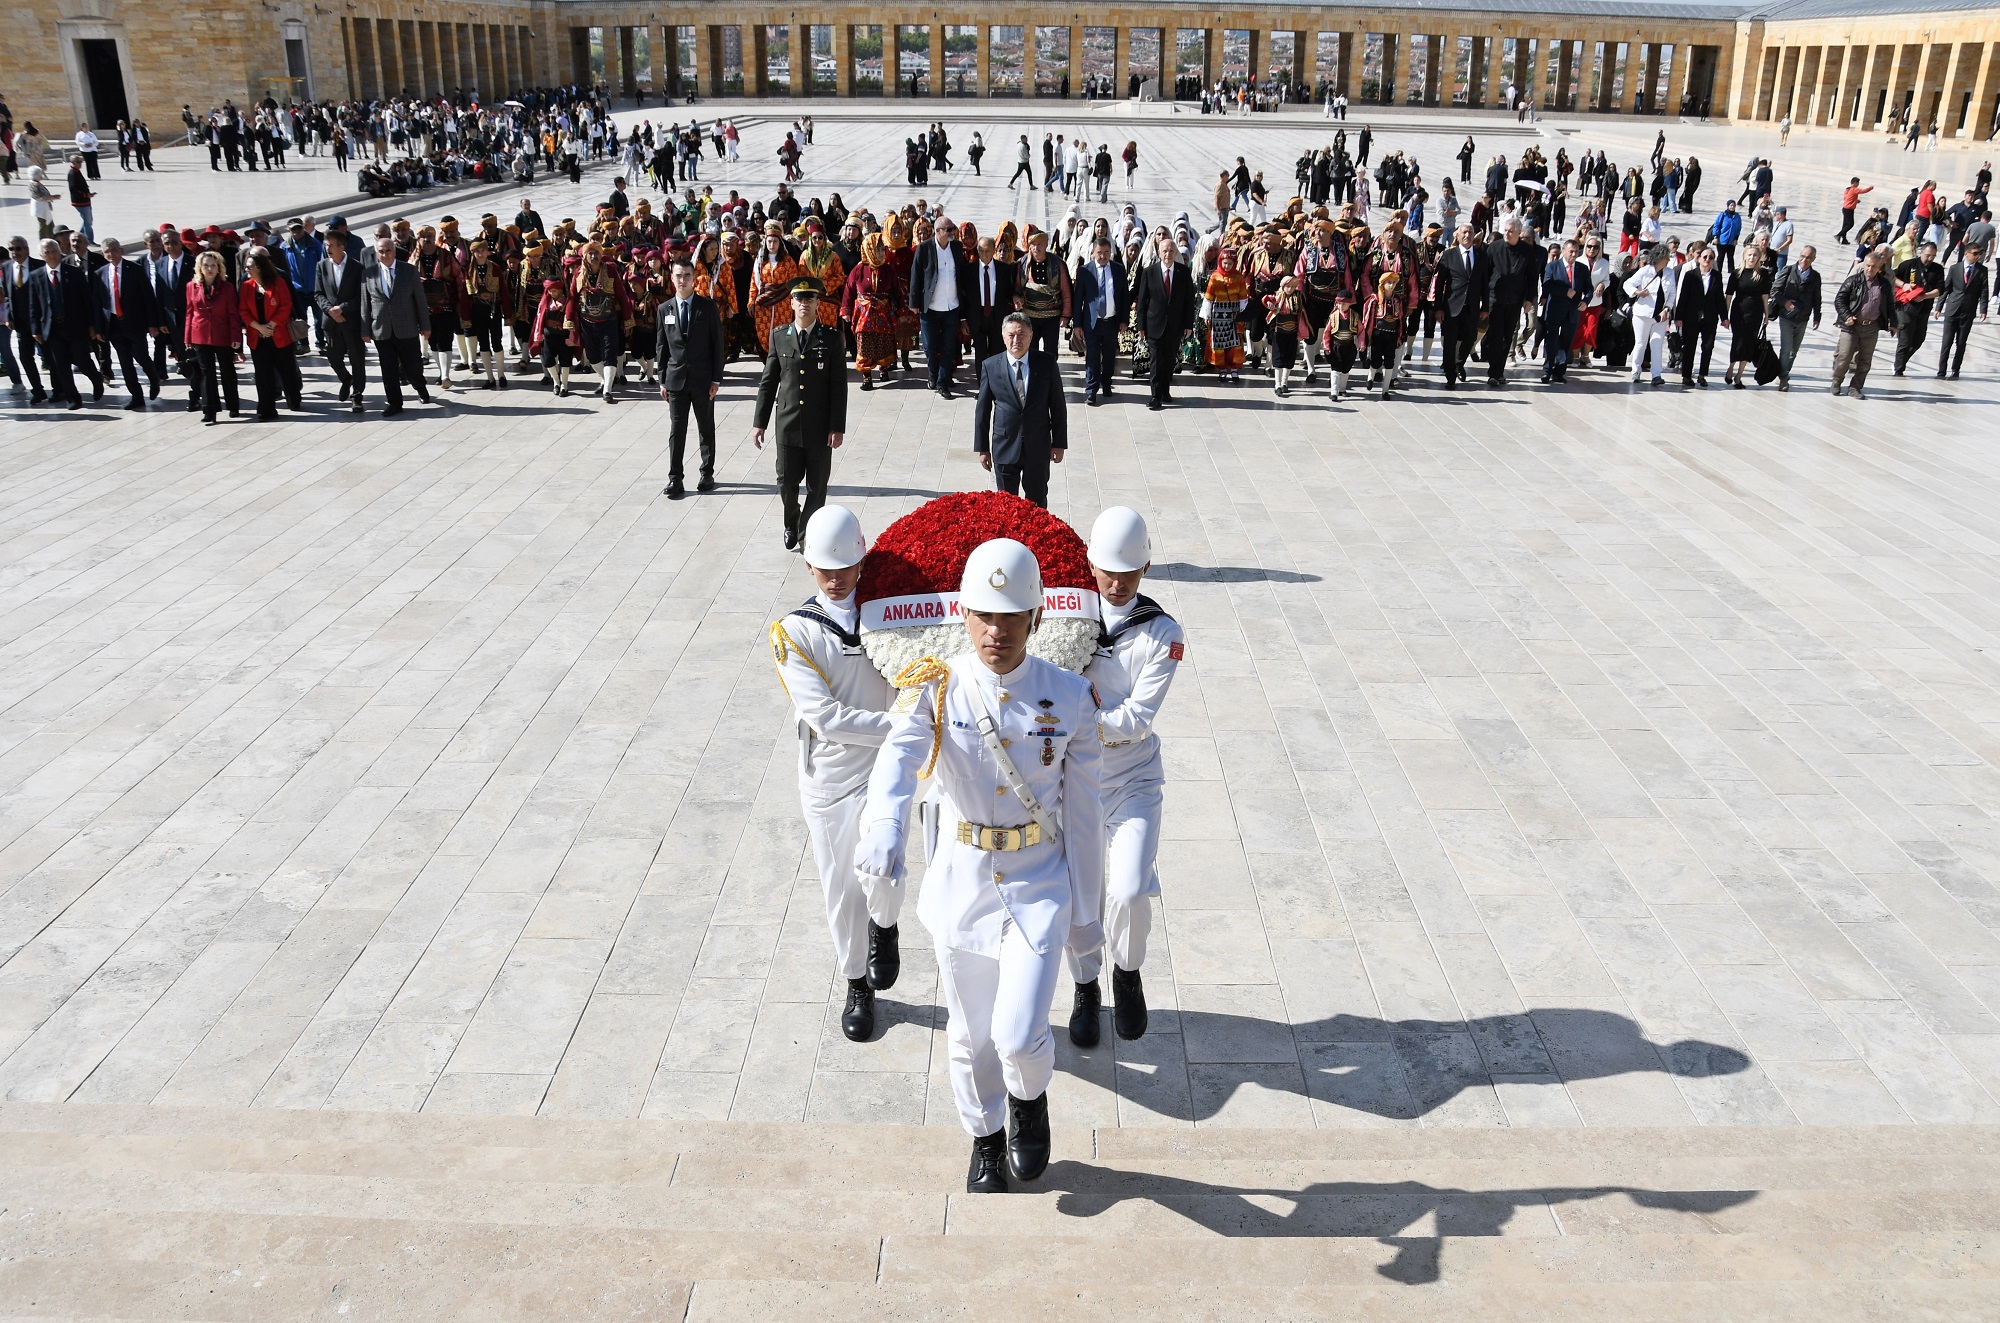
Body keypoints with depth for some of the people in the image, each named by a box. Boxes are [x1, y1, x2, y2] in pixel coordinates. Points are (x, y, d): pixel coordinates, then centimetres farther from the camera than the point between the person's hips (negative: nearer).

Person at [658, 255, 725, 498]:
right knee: (677, 430, 0)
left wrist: (716, 378, -7)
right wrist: (662, 380, 4)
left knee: (706, 428, 9)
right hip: (676, 378, 1)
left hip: (702, 378, -1)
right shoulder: (664, 309, 5)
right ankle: (675, 478, 3)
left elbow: (717, 343, -2)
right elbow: (662, 346, 8)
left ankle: (707, 474, 21)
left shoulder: (708, 306, -1)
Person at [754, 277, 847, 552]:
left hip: (820, 426, -1)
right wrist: (760, 423, 3)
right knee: (786, 483, 5)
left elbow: (839, 386, -3)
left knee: (817, 487, 6)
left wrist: (837, 427, -8)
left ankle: (807, 534, 24)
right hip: (787, 424, 1)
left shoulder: (831, 339, -1)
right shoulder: (779, 336, 4)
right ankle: (791, 525, 32)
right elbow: (768, 382, 7)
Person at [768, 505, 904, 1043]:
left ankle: (884, 925, 17)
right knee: (840, 888, 12)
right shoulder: (793, 632, -6)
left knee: (879, 873, -20)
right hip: (827, 777, 1)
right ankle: (858, 986, 36)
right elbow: (826, 717, -16)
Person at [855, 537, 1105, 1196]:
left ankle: (1030, 1098, 26)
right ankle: (986, 1140, 42)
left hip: (1040, 884, -1)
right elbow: (898, 757, -31)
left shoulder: (1069, 698, -8)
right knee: (971, 1036, 14)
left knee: (1018, 1034, -10)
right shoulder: (936, 689, -10)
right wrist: (883, 828, -52)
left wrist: (1085, 911, 3)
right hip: (962, 882, 1)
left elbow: (1085, 809, -1)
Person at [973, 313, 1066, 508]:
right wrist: (982, 448, 1)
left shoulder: (1047, 362, -5)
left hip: (1038, 448, 0)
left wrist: (1059, 443, 0)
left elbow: (1058, 406, 1)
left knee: (1038, 503, 13)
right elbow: (982, 410, 1)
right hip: (1005, 447, 0)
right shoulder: (990, 366, -5)